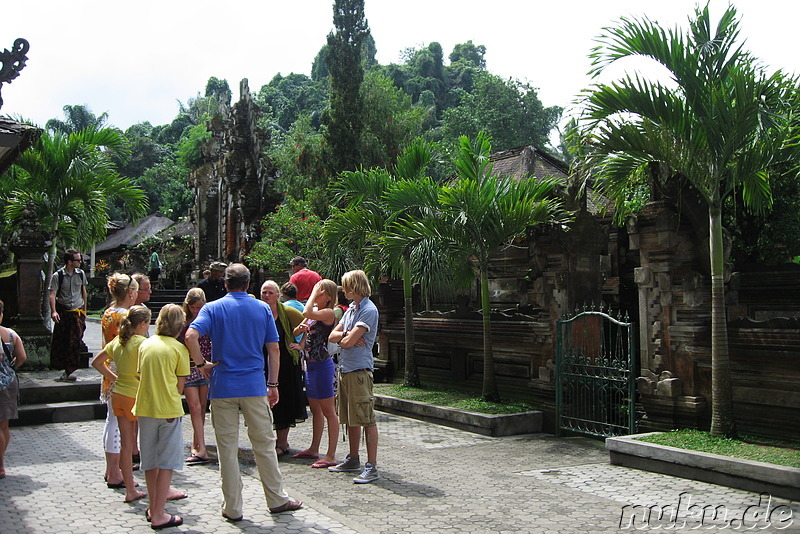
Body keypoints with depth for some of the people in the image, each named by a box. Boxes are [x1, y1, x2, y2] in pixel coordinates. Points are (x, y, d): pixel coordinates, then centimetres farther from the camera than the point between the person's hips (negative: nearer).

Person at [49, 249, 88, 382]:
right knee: (60, 340, 1)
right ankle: (58, 365, 16)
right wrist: (53, 311, -21)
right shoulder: (58, 275, -4)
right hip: (63, 311, -2)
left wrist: (84, 310, 19)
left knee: (76, 341, -5)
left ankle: (68, 372, -1)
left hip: (78, 311, 2)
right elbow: (52, 294, -8)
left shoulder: (81, 274, 7)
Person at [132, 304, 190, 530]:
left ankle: (153, 509, 26)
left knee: (150, 461, 15)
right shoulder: (179, 348, -6)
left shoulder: (145, 344, 6)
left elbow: (140, 376, 10)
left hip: (145, 408, 5)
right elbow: (180, 386, -5)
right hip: (169, 409, -5)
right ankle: (158, 515, 3)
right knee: (167, 463, 3)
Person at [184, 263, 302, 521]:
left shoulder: (213, 308, 0)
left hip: (223, 386, -1)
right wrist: (273, 384, 10)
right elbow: (274, 349, 4)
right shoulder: (263, 309, 5)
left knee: (227, 448, 7)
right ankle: (277, 500, 20)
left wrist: (202, 364, -4)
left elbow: (191, 336, -17)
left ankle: (232, 508, 13)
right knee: (264, 444, 10)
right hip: (255, 386, 1)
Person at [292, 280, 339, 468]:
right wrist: (300, 328, -6)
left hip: (322, 365, -9)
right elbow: (296, 332, 17)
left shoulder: (328, 313, -14)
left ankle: (331, 455, 1)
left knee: (328, 411, -3)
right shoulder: (314, 311, 12)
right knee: (315, 409, 18)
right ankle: (314, 449, 29)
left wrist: (313, 294, -16)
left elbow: (307, 313, -30)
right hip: (310, 364, 9)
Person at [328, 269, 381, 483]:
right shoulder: (351, 309, 16)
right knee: (349, 418, 17)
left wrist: (344, 338, 5)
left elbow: (348, 342, -18)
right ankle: (353, 460, 29)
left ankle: (372, 467, -3)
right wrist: (346, 334, -7)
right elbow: (332, 336, 13)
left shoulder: (369, 310, -12)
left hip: (359, 369, -9)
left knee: (367, 419, -7)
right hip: (344, 368, 10)